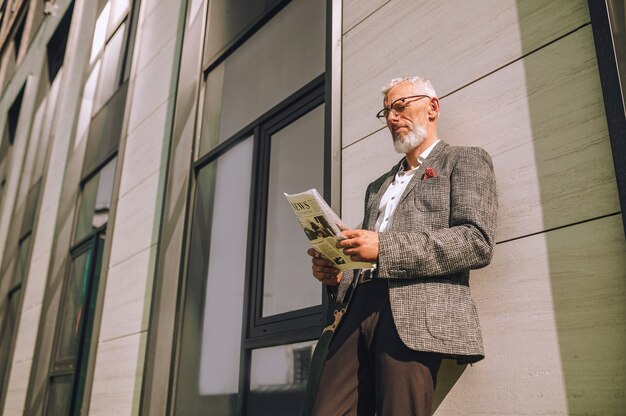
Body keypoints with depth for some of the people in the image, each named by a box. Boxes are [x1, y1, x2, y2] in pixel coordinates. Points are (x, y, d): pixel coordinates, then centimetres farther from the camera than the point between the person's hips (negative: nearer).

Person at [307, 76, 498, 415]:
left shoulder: (465, 161, 10)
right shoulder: (378, 186, 30)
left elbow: (478, 241, -6)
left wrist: (385, 248, -15)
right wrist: (336, 274, 6)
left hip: (416, 312, -5)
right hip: (360, 309, 6)